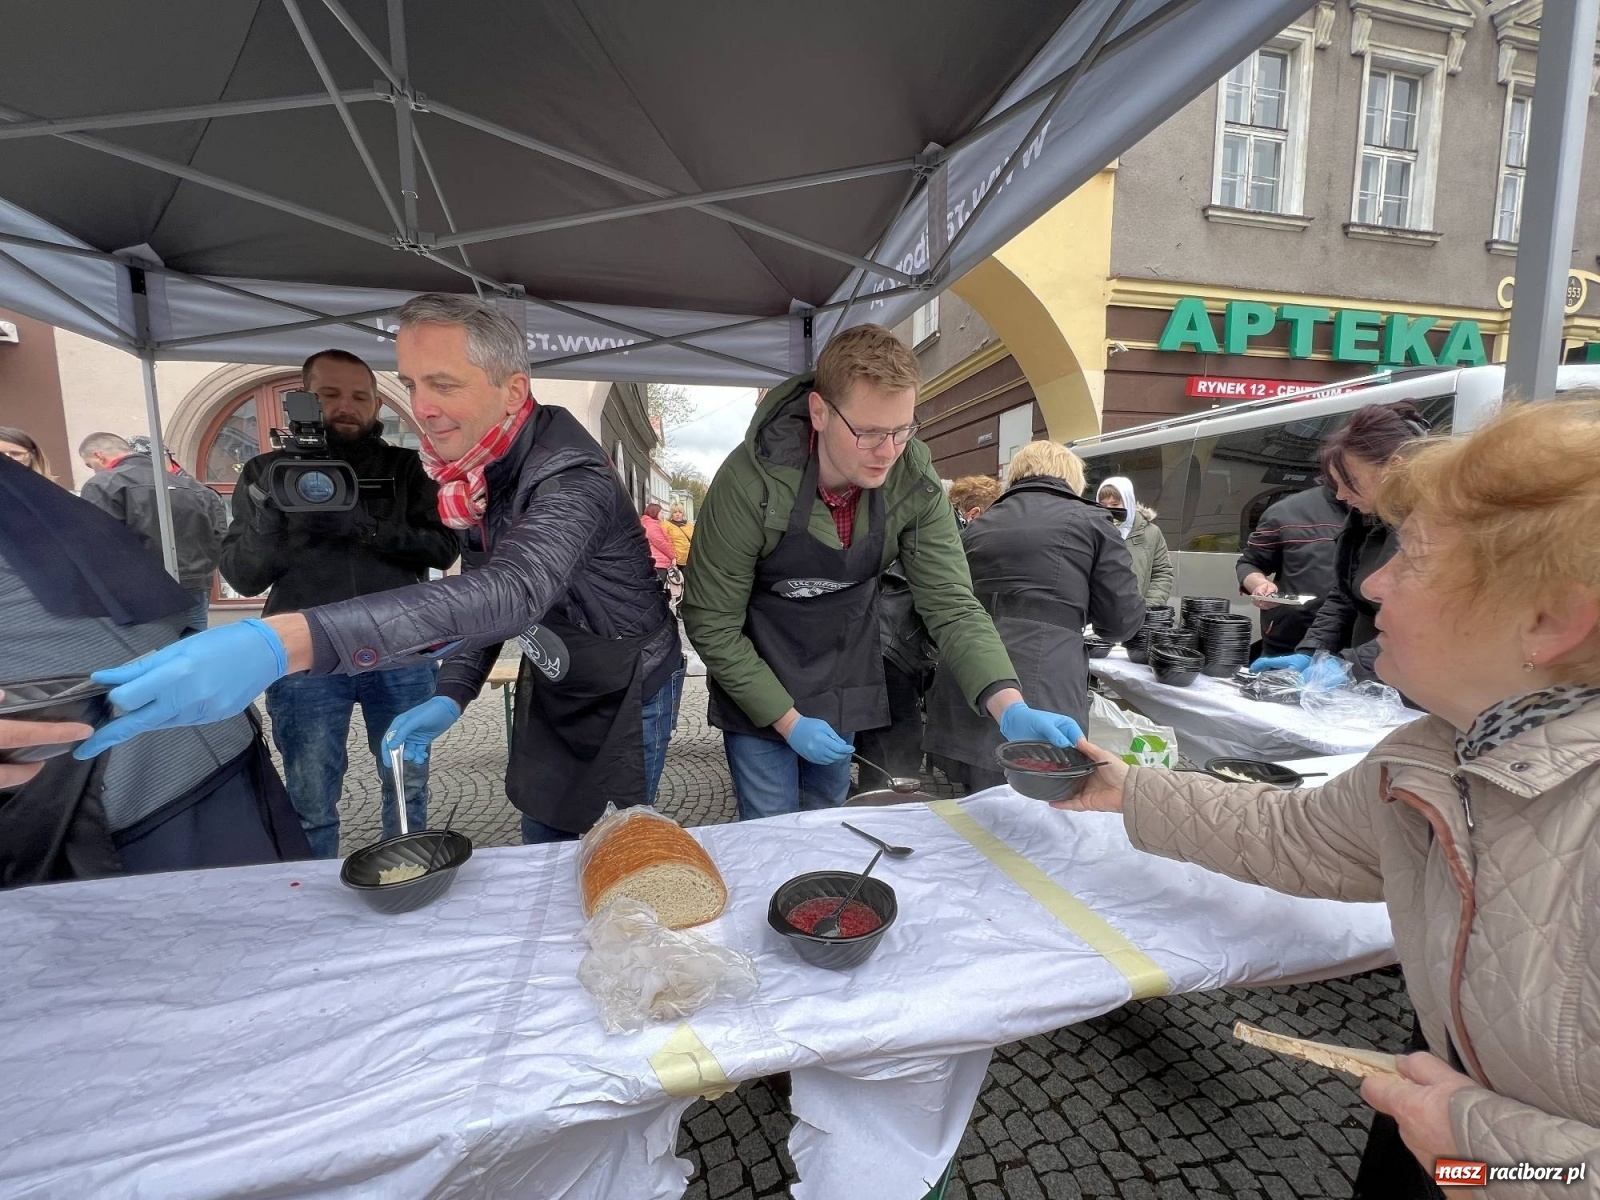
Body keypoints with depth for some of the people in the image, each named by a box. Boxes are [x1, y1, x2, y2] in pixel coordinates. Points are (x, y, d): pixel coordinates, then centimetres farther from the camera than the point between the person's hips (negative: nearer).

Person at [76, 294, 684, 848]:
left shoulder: (571, 477, -32)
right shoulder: (478, 464, -5)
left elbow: (510, 591, -51)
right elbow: (480, 591, 5)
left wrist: (282, 641, -59)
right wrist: (451, 695, -8)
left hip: (622, 697, -7)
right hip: (549, 684, 7)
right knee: (540, 844, 21)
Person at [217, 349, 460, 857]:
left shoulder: (404, 467, 7)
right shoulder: (267, 472, 7)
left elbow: (445, 547, -5)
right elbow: (241, 576, 2)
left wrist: (364, 527, -20)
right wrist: (269, 514, -16)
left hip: (400, 654, 1)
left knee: (408, 787, 13)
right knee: (311, 804, 8)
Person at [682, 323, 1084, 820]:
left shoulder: (916, 482, -18)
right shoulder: (750, 481, -28)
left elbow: (951, 604, -18)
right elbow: (712, 624, -20)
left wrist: (1010, 705, -34)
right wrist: (788, 721, -20)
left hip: (845, 682, 4)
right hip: (757, 682, -3)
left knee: (827, 824, 19)